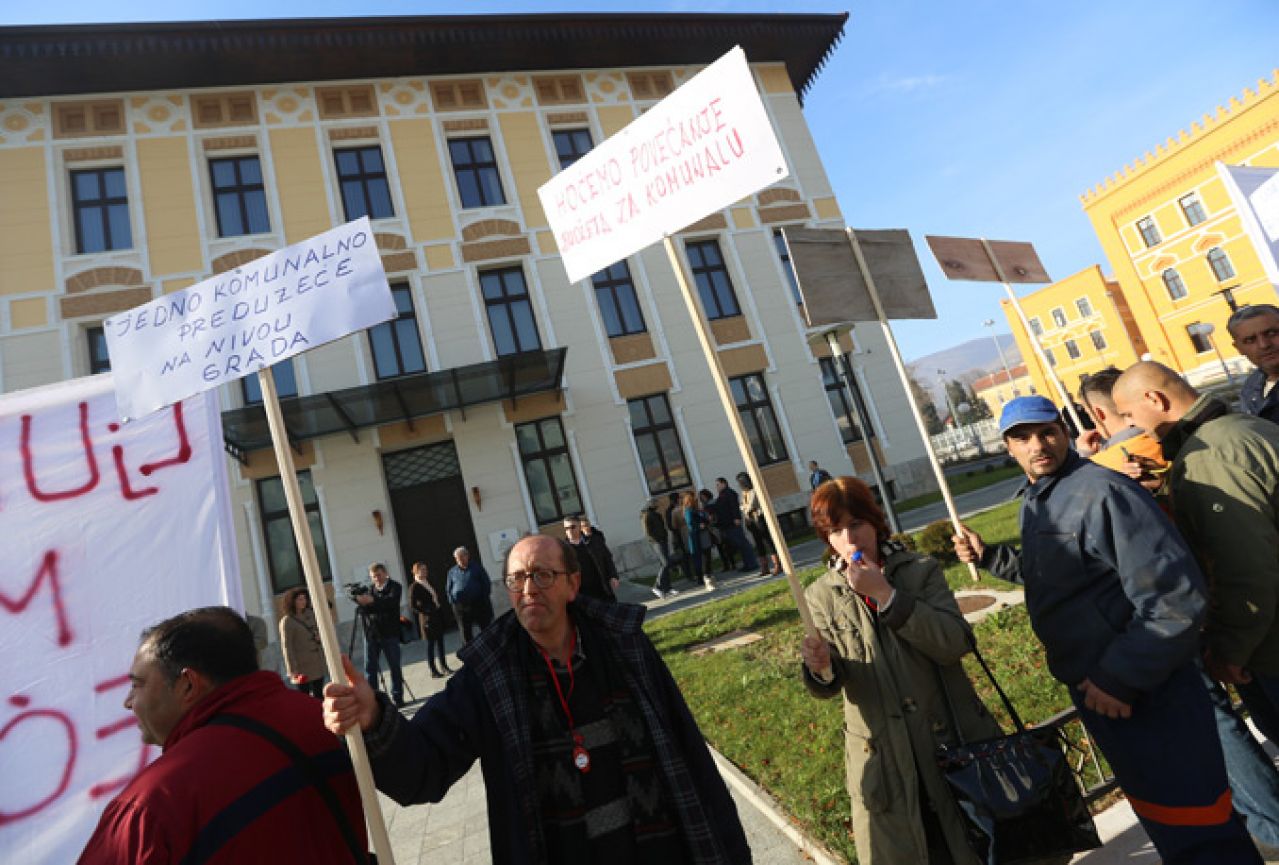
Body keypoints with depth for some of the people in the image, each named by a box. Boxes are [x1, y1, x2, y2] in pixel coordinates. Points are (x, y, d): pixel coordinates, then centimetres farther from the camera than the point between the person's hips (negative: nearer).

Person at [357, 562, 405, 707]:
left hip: (389, 633, -4)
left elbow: (391, 602, -19)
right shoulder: (370, 589, 14)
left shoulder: (394, 587, 0)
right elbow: (364, 611, 5)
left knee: (394, 666, 2)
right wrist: (361, 601, -17)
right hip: (371, 633, 4)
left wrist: (372, 600, -33)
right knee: (370, 667, 3)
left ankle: (397, 697, 11)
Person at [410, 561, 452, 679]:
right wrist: (426, 612, -16)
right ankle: (433, 671, 9)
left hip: (438, 616, 7)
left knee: (440, 642, 13)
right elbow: (412, 605, -15)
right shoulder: (414, 587, -11)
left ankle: (444, 667, 23)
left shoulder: (429, 583, 12)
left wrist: (441, 610, 9)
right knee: (430, 644, 0)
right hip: (428, 619, -7)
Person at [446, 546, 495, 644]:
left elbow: (487, 583, 4)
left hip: (479, 604, -1)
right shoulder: (452, 571, 10)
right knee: (465, 633, 5)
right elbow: (448, 588, 13)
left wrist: (485, 598, -5)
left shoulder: (477, 567, 4)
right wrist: (452, 601, -1)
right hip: (460, 606, 1)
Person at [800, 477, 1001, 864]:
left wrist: (886, 594, -24)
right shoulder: (821, 595, -3)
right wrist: (822, 669, -28)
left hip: (952, 734, 0)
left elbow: (957, 643, -17)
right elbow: (830, 686, -4)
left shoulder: (921, 570, -4)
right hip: (882, 755, 0)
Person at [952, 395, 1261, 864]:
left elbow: (1177, 598, -25)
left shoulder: (1101, 491, -22)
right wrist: (988, 556, 9)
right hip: (1093, 687, 9)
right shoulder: (1033, 500, 6)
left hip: (1147, 696, -8)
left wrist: (1120, 677, -23)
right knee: (1155, 811, 27)